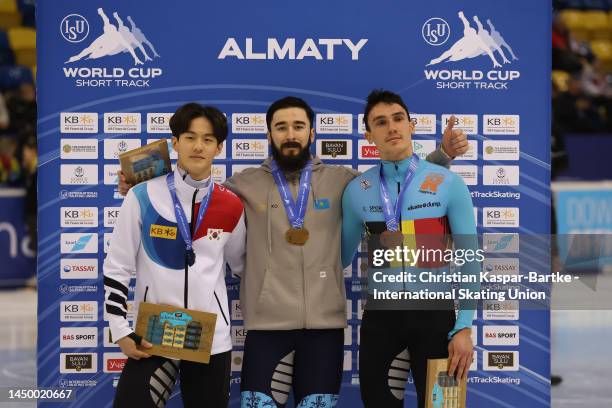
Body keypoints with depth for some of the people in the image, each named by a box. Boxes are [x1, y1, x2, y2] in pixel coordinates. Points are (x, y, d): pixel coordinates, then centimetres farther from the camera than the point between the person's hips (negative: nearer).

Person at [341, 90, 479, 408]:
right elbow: (342, 257, 15)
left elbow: (469, 260, -5)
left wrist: (464, 327, -10)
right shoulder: (356, 191, 1)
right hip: (379, 314, 2)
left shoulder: (448, 184, -5)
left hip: (434, 313, -2)